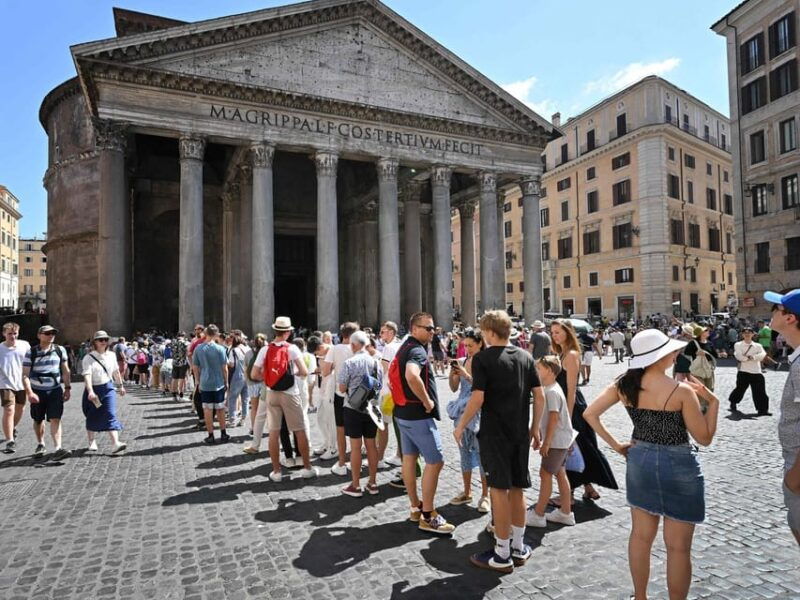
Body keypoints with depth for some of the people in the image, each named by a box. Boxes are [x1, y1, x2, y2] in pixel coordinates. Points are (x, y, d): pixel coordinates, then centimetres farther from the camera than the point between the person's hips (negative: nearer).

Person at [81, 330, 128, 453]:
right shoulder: (88, 358, -9)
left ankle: (116, 443, -18)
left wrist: (121, 385, 24)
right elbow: (87, 375, -22)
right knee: (92, 418, 12)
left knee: (111, 415, -9)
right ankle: (92, 442, 34)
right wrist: (90, 391, -36)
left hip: (108, 389, 2)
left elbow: (116, 371, 19)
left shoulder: (111, 355, 5)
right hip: (93, 390, -2)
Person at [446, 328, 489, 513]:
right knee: (465, 452, 13)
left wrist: (466, 375, -22)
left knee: (482, 453, 1)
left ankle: (485, 495, 14)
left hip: (479, 412, -5)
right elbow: (454, 388, 8)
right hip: (462, 412, 5)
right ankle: (467, 492, 27)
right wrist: (451, 374, -9)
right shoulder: (461, 362, 5)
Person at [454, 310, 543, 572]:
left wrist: (460, 427, -7)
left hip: (495, 433, -6)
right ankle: (518, 547, 28)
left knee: (499, 490, 3)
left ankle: (502, 555, 13)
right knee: (517, 489, 16)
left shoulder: (483, 358, -12)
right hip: (520, 433, 6)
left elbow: (478, 398, -18)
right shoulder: (525, 356, 5)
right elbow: (539, 395, 5)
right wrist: (535, 427, 15)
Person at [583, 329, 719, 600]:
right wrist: (712, 400, -3)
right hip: (677, 466, -5)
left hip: (640, 461, 5)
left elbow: (589, 414, -6)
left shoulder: (624, 384, -5)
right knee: (678, 547, 10)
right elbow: (704, 438, -9)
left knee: (641, 536, 19)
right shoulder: (682, 390, -19)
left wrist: (615, 444, 2)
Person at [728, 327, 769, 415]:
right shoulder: (738, 345, 3)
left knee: (760, 391, -1)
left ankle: (762, 409, 4)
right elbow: (739, 356, -12)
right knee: (740, 389, 6)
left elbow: (762, 355, -10)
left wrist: (752, 356, -22)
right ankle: (733, 404, 29)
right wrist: (751, 357, -12)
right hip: (743, 372, -2)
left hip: (757, 372, 2)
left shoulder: (758, 346, 9)